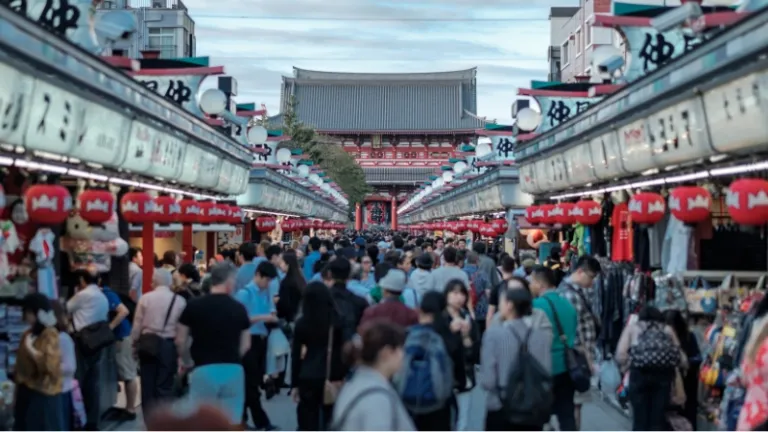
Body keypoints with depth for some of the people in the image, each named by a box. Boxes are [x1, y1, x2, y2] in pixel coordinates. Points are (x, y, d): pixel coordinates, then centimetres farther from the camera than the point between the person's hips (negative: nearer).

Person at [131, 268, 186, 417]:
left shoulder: (145, 298, -2)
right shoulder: (180, 300, -2)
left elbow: (137, 325, 1)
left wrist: (135, 345, 13)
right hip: (169, 346, -1)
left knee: (148, 384, 11)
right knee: (165, 386, 5)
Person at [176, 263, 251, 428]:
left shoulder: (194, 305, -1)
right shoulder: (239, 308, 3)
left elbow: (180, 341, 4)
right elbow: (245, 344, 9)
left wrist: (187, 362, 21)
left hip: (204, 370, -1)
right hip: (233, 370, 2)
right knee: (232, 423, 8)